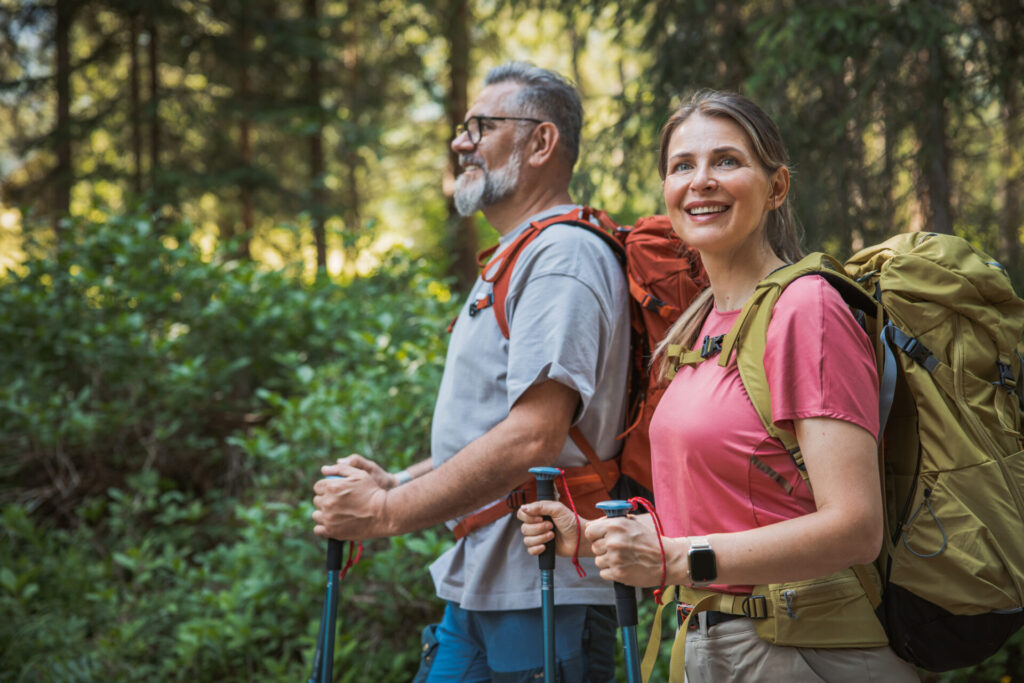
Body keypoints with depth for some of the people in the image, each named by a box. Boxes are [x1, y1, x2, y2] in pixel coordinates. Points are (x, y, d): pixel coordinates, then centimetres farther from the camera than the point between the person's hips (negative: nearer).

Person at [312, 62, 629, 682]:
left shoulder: (564, 257, -13)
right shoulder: (515, 259, 21)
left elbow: (533, 436, -24)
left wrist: (388, 514, -19)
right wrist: (399, 483, 11)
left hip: (545, 594, -9)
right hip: (480, 587, 10)